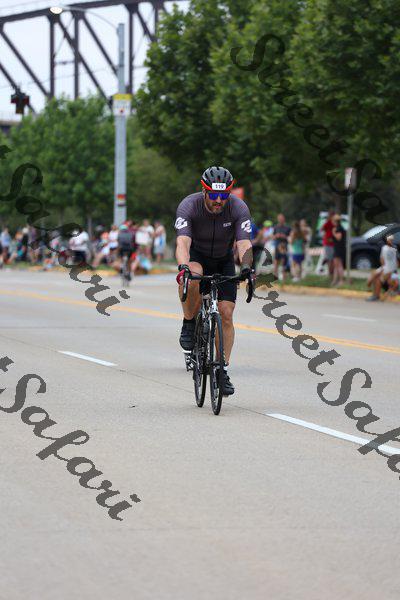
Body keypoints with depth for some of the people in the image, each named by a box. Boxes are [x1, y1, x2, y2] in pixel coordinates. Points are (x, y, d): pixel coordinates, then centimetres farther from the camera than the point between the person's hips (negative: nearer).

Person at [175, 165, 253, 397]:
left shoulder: (239, 208, -24)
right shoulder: (189, 206, -28)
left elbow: (244, 243, -33)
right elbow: (183, 242, -40)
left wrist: (246, 267, -53)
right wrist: (183, 267, -59)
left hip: (224, 261, 2)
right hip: (197, 257, -2)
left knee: (226, 314, -9)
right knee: (193, 278, -38)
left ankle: (222, 370, 1)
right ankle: (189, 325, -15)